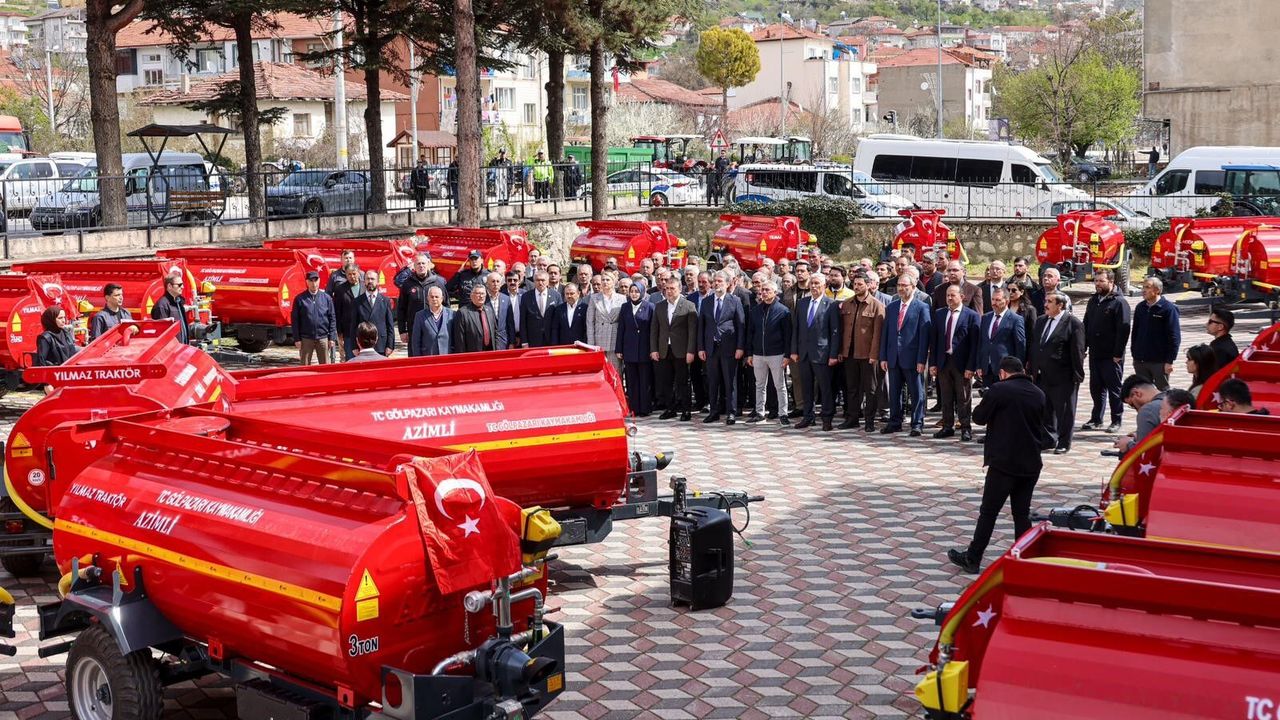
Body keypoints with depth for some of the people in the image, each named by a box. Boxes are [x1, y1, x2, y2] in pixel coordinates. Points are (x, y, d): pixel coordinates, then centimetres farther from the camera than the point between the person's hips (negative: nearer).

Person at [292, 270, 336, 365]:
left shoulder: (326, 298, 4)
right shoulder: (300, 299, 1)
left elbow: (332, 319, 5)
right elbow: (295, 320, 1)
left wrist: (332, 337, 0)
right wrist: (297, 339, -3)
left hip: (323, 338, 1)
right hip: (306, 338, -1)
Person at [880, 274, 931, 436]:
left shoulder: (922, 308, -3)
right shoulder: (891, 307, 12)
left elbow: (924, 335, -7)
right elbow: (885, 333, 12)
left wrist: (921, 360, -13)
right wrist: (883, 357, 6)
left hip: (912, 358, -5)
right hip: (893, 357, 5)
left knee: (916, 393, 3)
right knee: (894, 392, 11)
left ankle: (917, 424, 10)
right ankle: (895, 423, 20)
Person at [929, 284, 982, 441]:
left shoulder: (971, 316, -4)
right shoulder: (939, 314, 9)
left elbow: (975, 343, -7)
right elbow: (934, 340, 10)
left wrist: (970, 367, -13)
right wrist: (932, 363, 3)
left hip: (962, 363, -4)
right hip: (943, 362, 4)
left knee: (963, 398, 3)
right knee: (946, 398, 11)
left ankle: (966, 429, 12)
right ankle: (947, 427, 21)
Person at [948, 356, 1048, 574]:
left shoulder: (999, 390, -12)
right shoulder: (1039, 394, 6)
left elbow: (979, 417, -5)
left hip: (1004, 462, -5)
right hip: (1031, 464, 5)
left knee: (988, 512, 2)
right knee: (1022, 513, 12)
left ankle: (972, 558, 9)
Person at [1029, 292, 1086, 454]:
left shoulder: (1073, 323, -10)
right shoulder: (1040, 322, 11)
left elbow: (1077, 352, -11)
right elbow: (1033, 347, 14)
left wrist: (1077, 376, -13)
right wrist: (1033, 370, 9)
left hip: (1063, 379, -7)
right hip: (1042, 377, 7)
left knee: (1064, 412, 4)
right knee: (1045, 410, 13)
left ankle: (1064, 443, 15)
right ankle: (1049, 439, 26)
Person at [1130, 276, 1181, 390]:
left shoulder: (1168, 308, -9)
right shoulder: (1140, 307, 8)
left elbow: (1174, 337, -11)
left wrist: (1169, 361, -15)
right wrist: (1135, 356, 12)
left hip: (1160, 362, -6)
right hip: (1140, 361, 6)